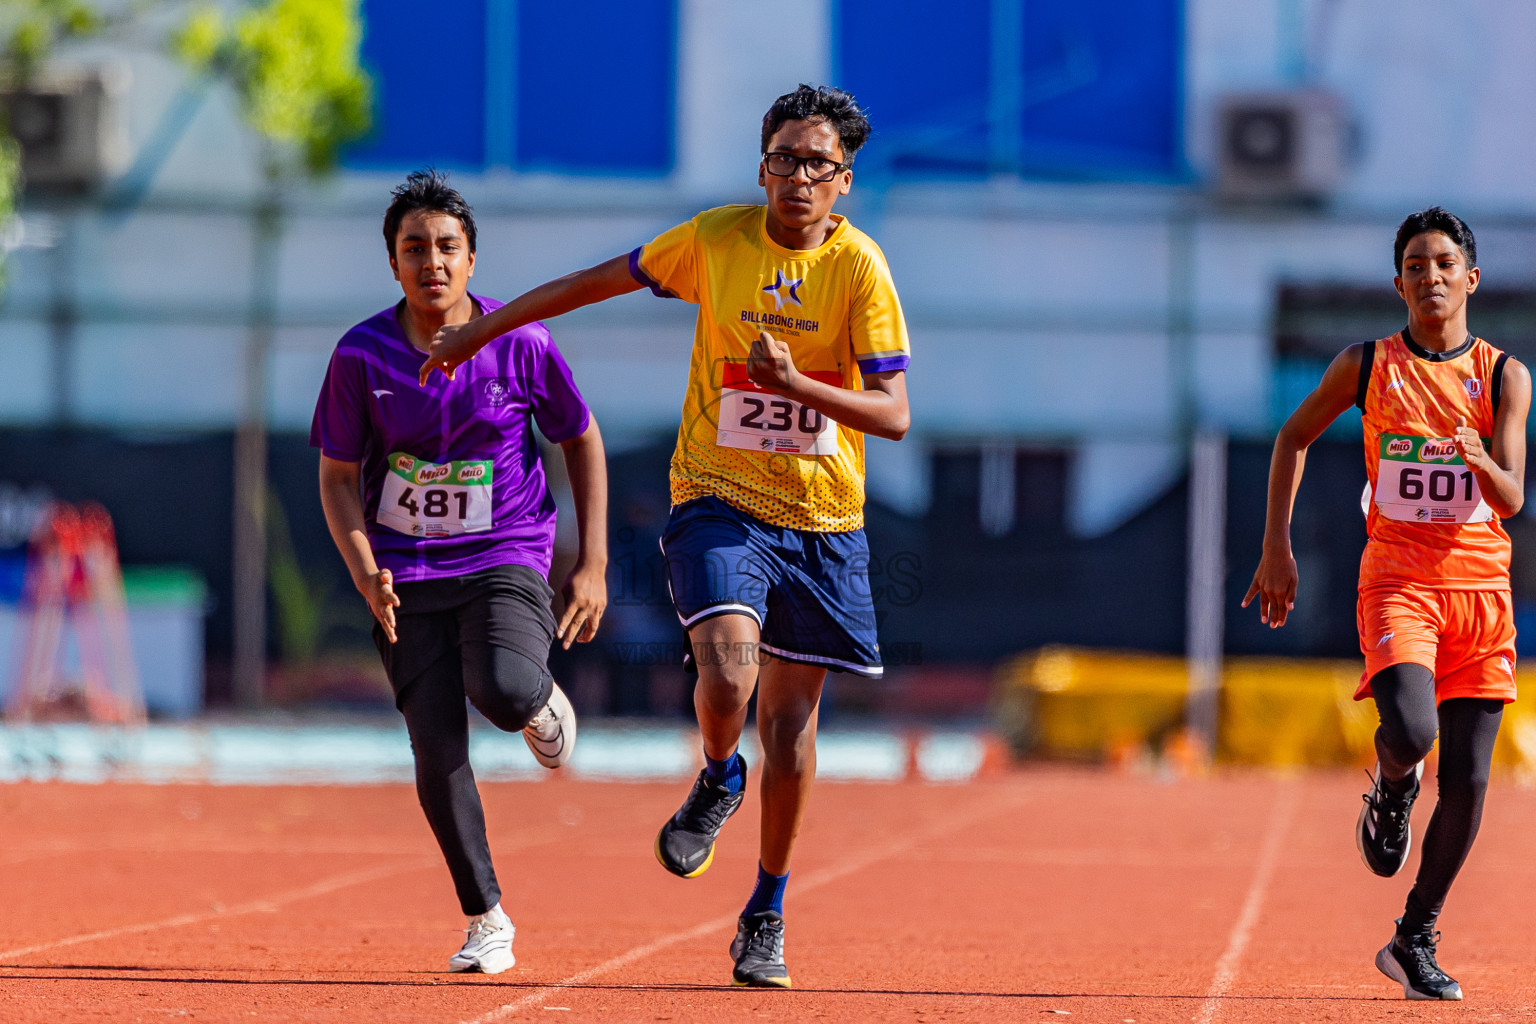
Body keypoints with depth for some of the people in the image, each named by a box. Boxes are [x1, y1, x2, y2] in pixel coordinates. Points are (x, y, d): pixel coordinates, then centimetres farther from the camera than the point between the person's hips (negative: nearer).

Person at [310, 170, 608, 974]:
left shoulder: (520, 344, -7)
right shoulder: (362, 355, -6)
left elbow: (583, 442, 5)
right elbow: (337, 476, 2)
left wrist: (592, 567, 1)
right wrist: (365, 572, -14)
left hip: (507, 557, -1)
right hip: (408, 574, 1)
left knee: (503, 691, -31)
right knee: (437, 752, -6)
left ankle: (543, 700, 8)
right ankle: (487, 920, 11)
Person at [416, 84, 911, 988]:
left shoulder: (859, 268, -8)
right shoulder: (716, 239, -2)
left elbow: (893, 412, -11)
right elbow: (603, 280, 13)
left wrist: (796, 382, -27)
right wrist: (482, 329, 17)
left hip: (821, 519, 0)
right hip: (718, 500, 0)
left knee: (791, 718, 4)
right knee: (727, 678, -24)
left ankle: (767, 916, 21)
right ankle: (719, 780, 12)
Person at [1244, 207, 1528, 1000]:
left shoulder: (1503, 377, 3)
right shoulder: (1367, 367, 3)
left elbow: (1511, 500, -5)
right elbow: (1294, 438, 16)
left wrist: (1478, 458, -27)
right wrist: (1276, 548, 9)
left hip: (1479, 585, 2)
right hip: (1397, 580, -2)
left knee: (1467, 780, 0)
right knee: (1411, 733, -28)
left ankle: (1415, 942, 15)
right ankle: (1391, 786, 10)